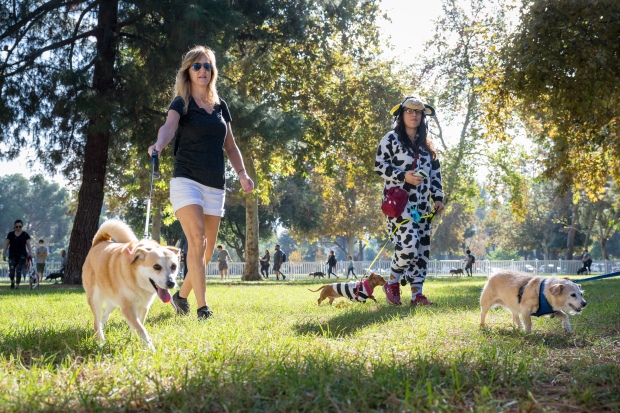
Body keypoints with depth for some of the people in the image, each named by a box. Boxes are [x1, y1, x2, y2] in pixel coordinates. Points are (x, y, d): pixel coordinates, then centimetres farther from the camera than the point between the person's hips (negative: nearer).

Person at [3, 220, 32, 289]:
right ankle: (12, 281, 21)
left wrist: (30, 253, -14)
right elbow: (6, 244, 10)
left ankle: (17, 284, -1)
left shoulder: (25, 235, 4)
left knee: (18, 270, -9)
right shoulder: (10, 234, 7)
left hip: (22, 255, -1)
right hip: (12, 255, 1)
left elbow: (28, 244, 0)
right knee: (11, 270, -7)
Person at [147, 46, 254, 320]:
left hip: (215, 187, 5)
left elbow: (230, 145, 19)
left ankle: (181, 295, 28)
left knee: (207, 251, 7)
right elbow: (169, 126, -23)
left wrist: (242, 174, 4)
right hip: (186, 181, -5)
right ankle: (203, 308, -22)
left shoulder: (220, 106, 14)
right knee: (197, 240, -21)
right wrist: (159, 145, -45)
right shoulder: (181, 104, -1)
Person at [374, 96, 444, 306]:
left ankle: (417, 293, 6)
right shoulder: (391, 138, 2)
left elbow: (435, 172, 20)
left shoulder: (426, 144, 20)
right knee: (408, 244, -19)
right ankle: (392, 282, 3)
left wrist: (438, 197, 10)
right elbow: (379, 166, -5)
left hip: (422, 204, 6)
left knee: (422, 249, 2)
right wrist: (403, 176, -17)